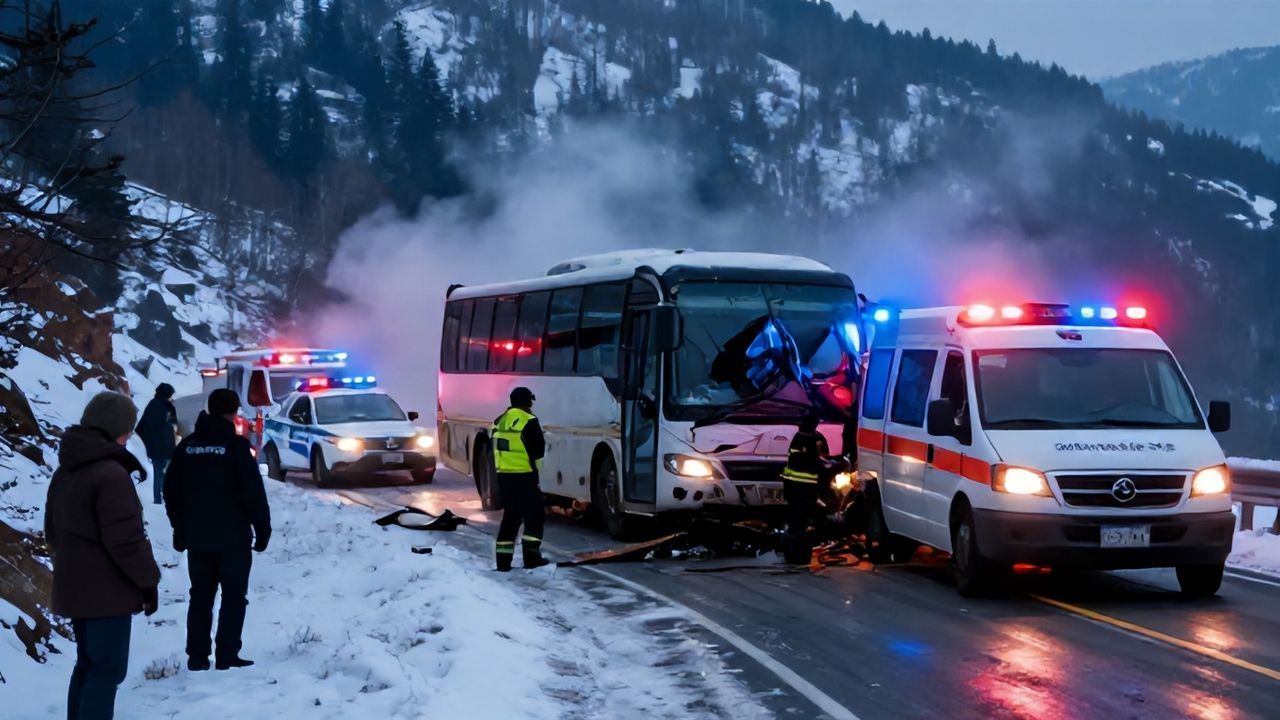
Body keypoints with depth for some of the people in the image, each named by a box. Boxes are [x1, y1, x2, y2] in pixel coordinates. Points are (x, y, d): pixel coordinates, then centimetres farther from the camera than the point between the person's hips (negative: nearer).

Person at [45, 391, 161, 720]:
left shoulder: (64, 472, 11)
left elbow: (53, 532, 20)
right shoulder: (111, 474, -20)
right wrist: (148, 579, -11)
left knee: (88, 665, 18)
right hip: (108, 592, -9)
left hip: (74, 588, 9)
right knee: (107, 669, -5)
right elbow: (125, 539, -22)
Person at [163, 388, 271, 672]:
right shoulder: (236, 445, -11)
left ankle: (197, 656, 10)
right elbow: (254, 492, -13)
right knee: (234, 596, 2)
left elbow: (171, 491, 11)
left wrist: (180, 529, 18)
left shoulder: (187, 445, 5)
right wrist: (262, 528, -4)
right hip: (233, 536, -5)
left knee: (200, 596, 11)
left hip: (197, 537, 5)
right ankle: (227, 656, -2)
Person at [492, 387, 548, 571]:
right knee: (534, 515, 3)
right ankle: (531, 556, -3)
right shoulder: (528, 421, -11)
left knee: (510, 516, 14)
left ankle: (503, 559, 9)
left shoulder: (499, 422, 11)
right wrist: (534, 466, 8)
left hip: (503, 475, 7)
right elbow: (538, 449, -8)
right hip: (524, 475, -7)